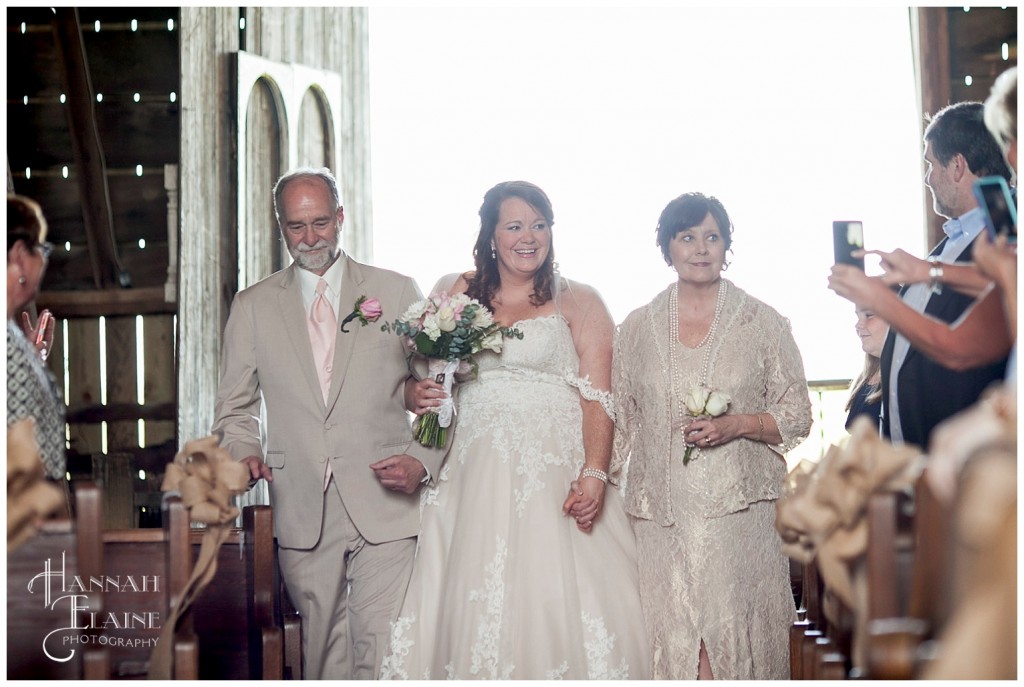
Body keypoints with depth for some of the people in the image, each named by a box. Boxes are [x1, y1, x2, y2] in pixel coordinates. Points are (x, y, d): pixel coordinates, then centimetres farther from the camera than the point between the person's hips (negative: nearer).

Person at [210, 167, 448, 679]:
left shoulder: (398, 292, 7)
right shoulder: (252, 307, 10)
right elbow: (235, 408, 15)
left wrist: (424, 460, -10)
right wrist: (246, 453, -6)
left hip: (385, 508, -2)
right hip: (302, 515, 2)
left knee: (382, 656, -10)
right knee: (322, 653, 9)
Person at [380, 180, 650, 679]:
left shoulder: (578, 302, 7)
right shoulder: (453, 293, 15)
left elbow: (597, 399, -2)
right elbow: (423, 374, 20)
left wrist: (594, 475, -16)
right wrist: (420, 396, -4)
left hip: (555, 477, -2)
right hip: (472, 478, 3)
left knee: (558, 601, -11)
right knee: (471, 608, -3)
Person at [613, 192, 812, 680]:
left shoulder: (763, 322, 6)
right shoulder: (637, 327, 11)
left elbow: (797, 415, 7)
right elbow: (621, 421, 15)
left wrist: (735, 425, -10)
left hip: (740, 508, -1)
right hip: (661, 510, 1)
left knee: (739, 633, -6)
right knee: (672, 639, -3)